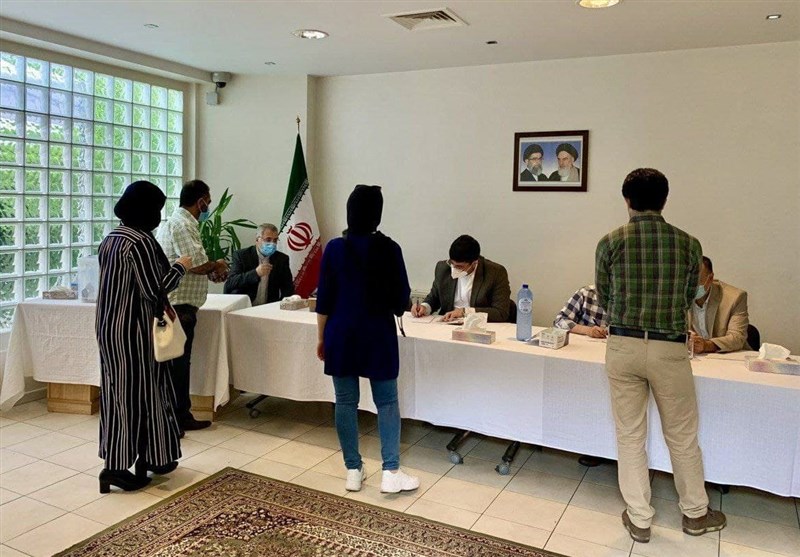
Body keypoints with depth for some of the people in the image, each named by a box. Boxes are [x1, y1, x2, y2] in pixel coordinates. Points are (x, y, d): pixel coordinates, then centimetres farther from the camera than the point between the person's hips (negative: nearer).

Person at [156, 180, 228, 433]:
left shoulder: (180, 221, 18)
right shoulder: (182, 224, -15)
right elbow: (197, 263, -23)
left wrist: (210, 271, 12)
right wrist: (217, 266, -5)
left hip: (180, 306, 11)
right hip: (177, 307, -11)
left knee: (181, 364, 16)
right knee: (174, 365, -3)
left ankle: (182, 416, 26)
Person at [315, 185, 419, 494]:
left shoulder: (334, 248, -4)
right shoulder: (389, 248, -8)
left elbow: (324, 298, -2)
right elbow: (401, 297, -3)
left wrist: (321, 337, 9)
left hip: (341, 333, 2)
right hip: (378, 333, -1)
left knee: (346, 401, 9)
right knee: (387, 401, 8)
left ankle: (353, 471, 17)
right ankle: (391, 472, 6)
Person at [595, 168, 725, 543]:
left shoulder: (610, 242, -6)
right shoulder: (688, 244, -3)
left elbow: (604, 299, 4)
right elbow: (688, 299, 8)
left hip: (623, 346, 0)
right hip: (670, 349, 0)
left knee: (630, 436, 12)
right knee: (682, 436, 17)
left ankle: (639, 520, 22)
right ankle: (695, 513, 36)